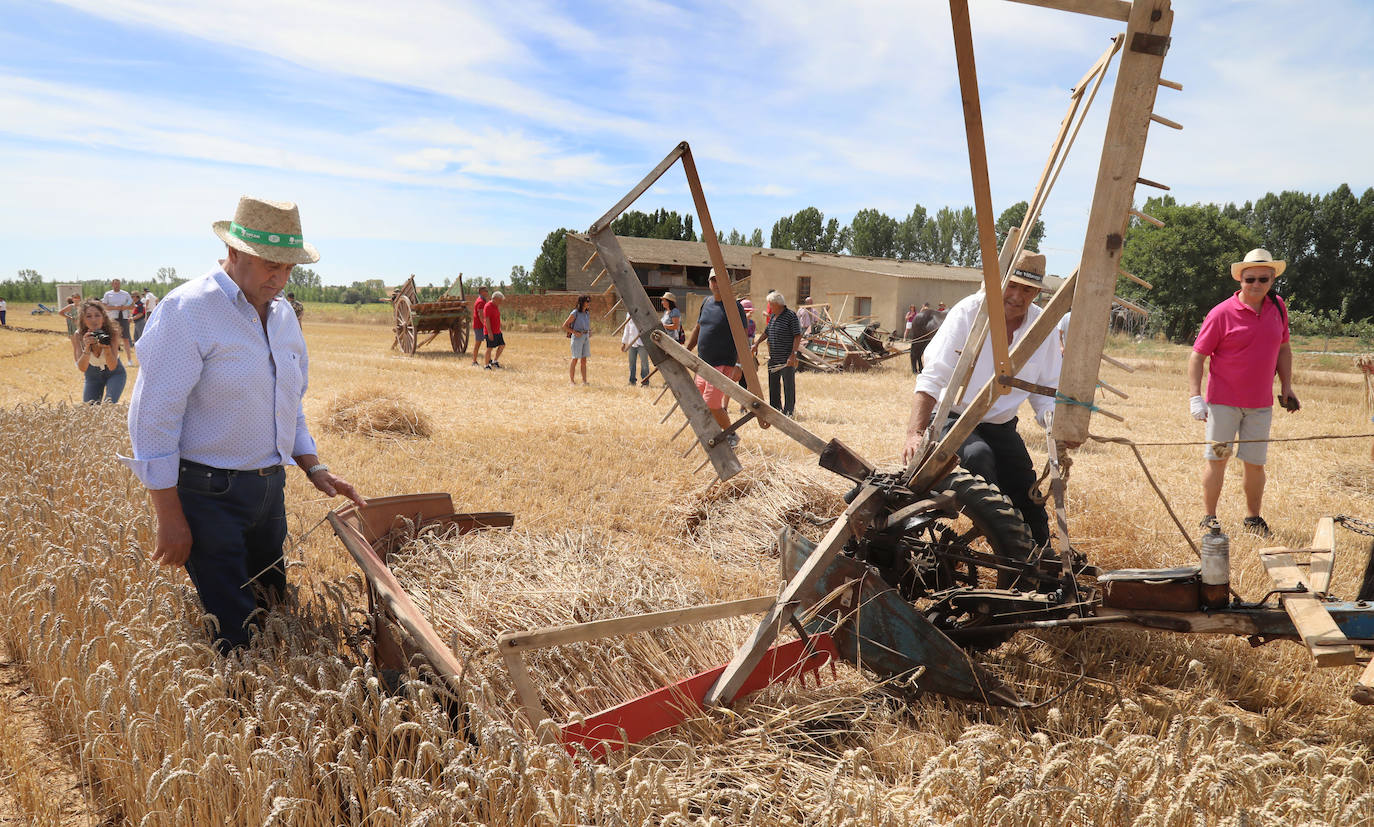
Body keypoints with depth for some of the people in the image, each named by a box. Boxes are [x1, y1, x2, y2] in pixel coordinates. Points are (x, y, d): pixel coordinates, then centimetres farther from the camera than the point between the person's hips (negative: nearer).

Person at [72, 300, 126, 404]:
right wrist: (87, 347, -44)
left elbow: (112, 367, -32)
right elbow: (82, 368, -30)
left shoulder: (112, 332, -27)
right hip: (92, 375, 2)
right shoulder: (78, 336, -22)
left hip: (115, 374, -2)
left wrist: (106, 347, -49)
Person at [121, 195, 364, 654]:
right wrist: (169, 519, -16)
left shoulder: (283, 315, 9)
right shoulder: (186, 310, -15)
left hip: (269, 489, 7)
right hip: (208, 493, -7)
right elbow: (152, 419, -16)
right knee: (229, 635, -3)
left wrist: (315, 469, 8)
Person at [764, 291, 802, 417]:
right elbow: (766, 333, 25)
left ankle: (789, 411, 6)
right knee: (773, 385, 14)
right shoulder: (772, 316, 13)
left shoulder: (791, 316, -10)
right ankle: (775, 408, 25)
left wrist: (793, 355, -20)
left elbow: (798, 336, -14)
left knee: (788, 385, -1)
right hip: (773, 358, 8)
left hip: (787, 359, -8)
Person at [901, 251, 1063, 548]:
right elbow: (931, 380, -22)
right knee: (978, 454, -36)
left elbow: (1047, 392, 4)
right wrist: (915, 433, -34)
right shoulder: (968, 312, -16)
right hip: (955, 420, -5)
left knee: (1031, 506, 4)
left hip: (1002, 426, 5)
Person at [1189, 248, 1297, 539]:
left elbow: (1283, 349, 19)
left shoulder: (1278, 307, 7)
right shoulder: (1221, 313, -9)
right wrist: (1195, 397, -15)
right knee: (1217, 458, 1)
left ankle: (1253, 518, 23)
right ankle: (1209, 517, 11)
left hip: (1261, 404, 4)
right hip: (1223, 401, -4)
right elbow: (1197, 356, -8)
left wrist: (1286, 387, 14)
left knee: (1255, 463, 8)